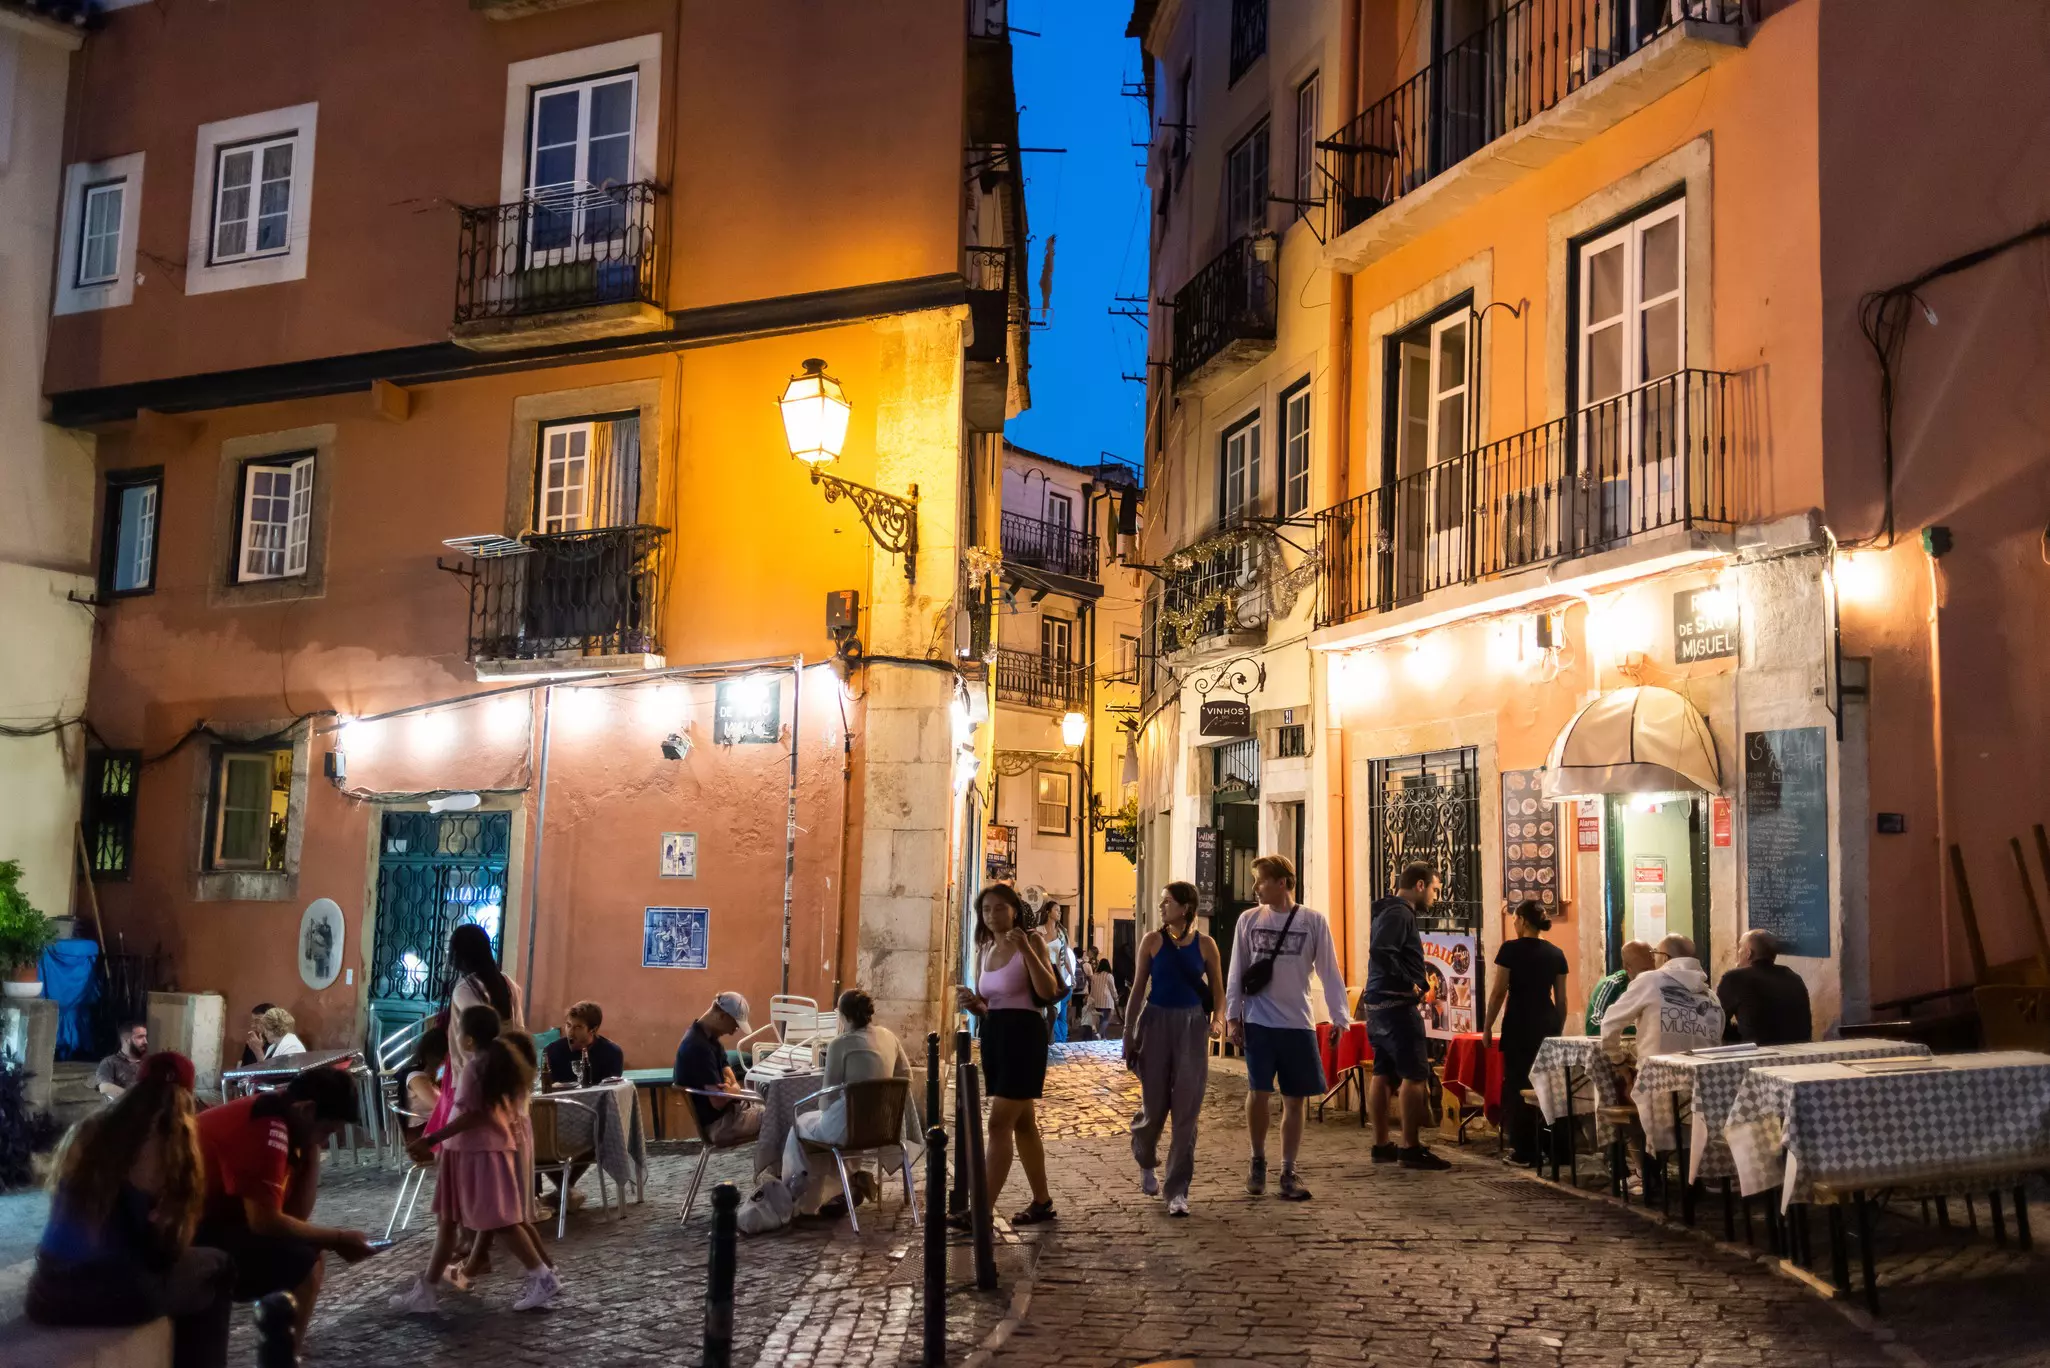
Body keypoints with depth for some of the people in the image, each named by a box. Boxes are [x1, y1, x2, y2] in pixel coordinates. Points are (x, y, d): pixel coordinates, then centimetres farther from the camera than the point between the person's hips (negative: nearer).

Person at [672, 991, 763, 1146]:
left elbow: (727, 1073, 12)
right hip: (718, 1124, -10)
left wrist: (733, 1087, -10)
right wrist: (734, 1089, -6)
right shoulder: (698, 1047, -25)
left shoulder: (708, 1037, 6)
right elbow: (718, 1100, -26)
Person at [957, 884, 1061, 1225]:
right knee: (1023, 1123, 14)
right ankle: (1042, 1202, 23)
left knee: (999, 1123, -11)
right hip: (993, 1035, 8)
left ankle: (983, 1209, -10)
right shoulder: (983, 950, 13)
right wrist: (973, 1003, -3)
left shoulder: (1031, 941, -6)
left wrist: (1026, 950, -27)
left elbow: (1048, 990, -18)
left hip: (1024, 1034, -8)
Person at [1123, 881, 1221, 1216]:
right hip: (1157, 1022, 0)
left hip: (1192, 1026, 0)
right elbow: (1138, 988, 4)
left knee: (1186, 1111, -2)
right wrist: (1128, 1034, 2)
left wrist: (1217, 1019, -13)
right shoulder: (1153, 941, 0)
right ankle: (1145, 1161, 37)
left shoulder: (1205, 944, 0)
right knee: (1154, 1105, 6)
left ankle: (1178, 1190, 5)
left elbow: (1217, 990, 7)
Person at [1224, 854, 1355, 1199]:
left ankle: (1288, 1172, 16)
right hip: (1258, 1022, 0)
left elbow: (1329, 972, 0)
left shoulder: (1313, 922, -1)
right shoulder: (1249, 920, 2)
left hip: (1297, 1024, 0)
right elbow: (1236, 972, 5)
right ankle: (1258, 1161, 18)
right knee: (1259, 1093, -4)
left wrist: (1339, 1017, -4)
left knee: (1295, 1100, 4)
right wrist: (1232, 1016, 1)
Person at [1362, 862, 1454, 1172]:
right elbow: (1381, 951, -28)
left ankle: (1381, 1145, 15)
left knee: (1383, 1074, 11)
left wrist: (1418, 982, 12)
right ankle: (1411, 1148, -7)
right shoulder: (1400, 914, -14)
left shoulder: (1390, 911, 18)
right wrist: (1410, 983, -19)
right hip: (1397, 1005, -10)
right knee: (1415, 1075, -8)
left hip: (1379, 1004, 10)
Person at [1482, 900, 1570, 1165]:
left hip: (1520, 1024, -5)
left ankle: (1524, 1151, 3)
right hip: (1548, 1024, 5)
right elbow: (1561, 998, 9)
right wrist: (1559, 1030, 19)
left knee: (1517, 1084, 2)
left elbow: (1499, 992, -8)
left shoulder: (1511, 949, -8)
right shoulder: (1556, 953, 6)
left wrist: (1487, 1027, -1)